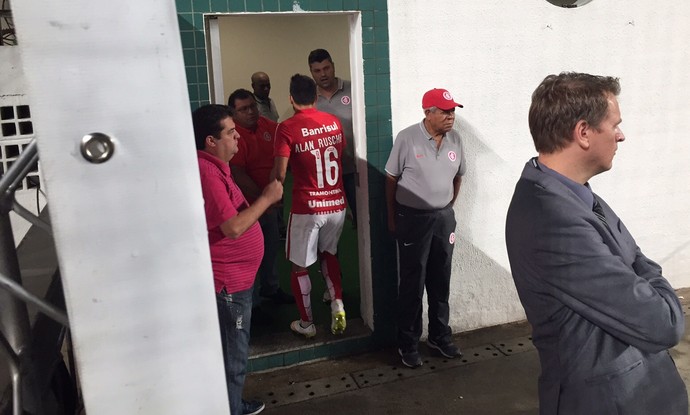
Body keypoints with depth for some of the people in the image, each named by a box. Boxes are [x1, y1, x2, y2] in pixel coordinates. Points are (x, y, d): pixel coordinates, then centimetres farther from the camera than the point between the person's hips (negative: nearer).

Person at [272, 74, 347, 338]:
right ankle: (337, 302, 15)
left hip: (307, 207, -5)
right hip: (337, 204, 5)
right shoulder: (334, 122, 3)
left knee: (299, 267, 13)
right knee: (328, 253, 29)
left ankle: (307, 324, 24)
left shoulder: (287, 128, -12)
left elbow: (280, 174, -14)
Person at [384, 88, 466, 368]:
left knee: (440, 282, 13)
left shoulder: (455, 140, 1)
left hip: (444, 218, 5)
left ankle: (439, 336, 30)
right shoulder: (407, 138, -13)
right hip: (412, 218, -4)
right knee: (412, 283, 4)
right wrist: (392, 218, -3)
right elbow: (391, 179, -7)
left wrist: (447, 208, 13)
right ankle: (408, 344, 18)